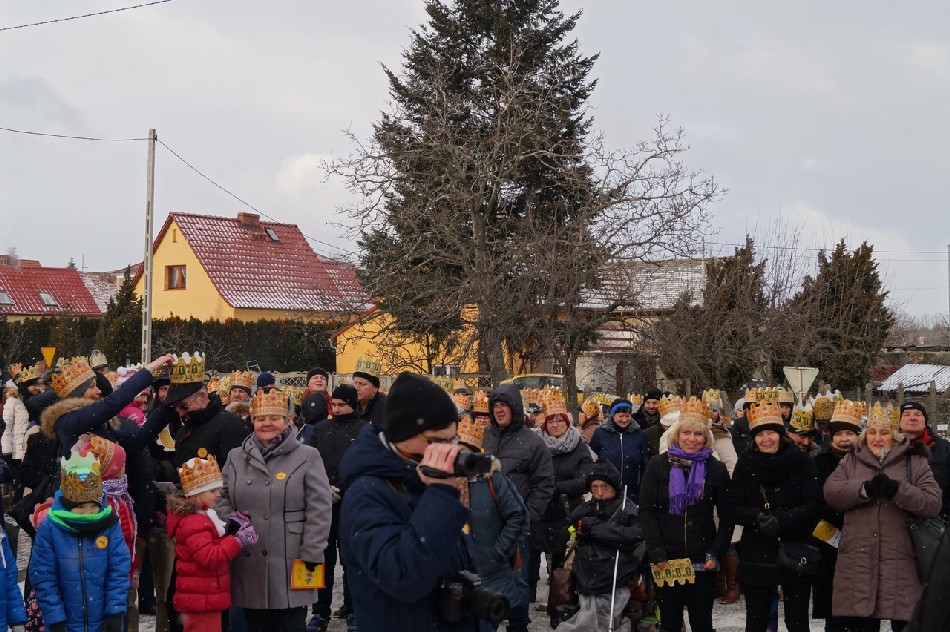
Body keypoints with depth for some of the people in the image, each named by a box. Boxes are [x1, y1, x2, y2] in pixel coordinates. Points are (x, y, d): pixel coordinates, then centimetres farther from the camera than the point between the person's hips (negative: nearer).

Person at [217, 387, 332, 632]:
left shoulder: (307, 457, -1)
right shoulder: (236, 457, 12)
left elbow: (319, 510, -5)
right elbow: (222, 497, 19)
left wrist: (311, 554, -10)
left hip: (290, 566, -4)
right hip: (248, 566, 4)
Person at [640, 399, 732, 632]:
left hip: (702, 560, 0)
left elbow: (726, 516, 5)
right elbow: (646, 510, -2)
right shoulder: (658, 466, 3)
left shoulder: (716, 469, 4)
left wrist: (716, 552, -6)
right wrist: (656, 551, -10)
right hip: (666, 560, 0)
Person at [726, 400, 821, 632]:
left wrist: (782, 520, -26)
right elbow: (734, 508, -3)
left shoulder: (800, 462, -4)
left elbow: (812, 504, -11)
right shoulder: (746, 464, 0)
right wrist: (757, 517, -23)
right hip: (756, 556, 1)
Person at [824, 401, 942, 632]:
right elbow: (830, 492, -1)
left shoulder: (915, 462, 5)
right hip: (859, 559, 2)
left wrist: (898, 489, -20)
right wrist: (865, 489, -17)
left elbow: (932, 503, -5)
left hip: (901, 561, -2)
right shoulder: (852, 460, 13)